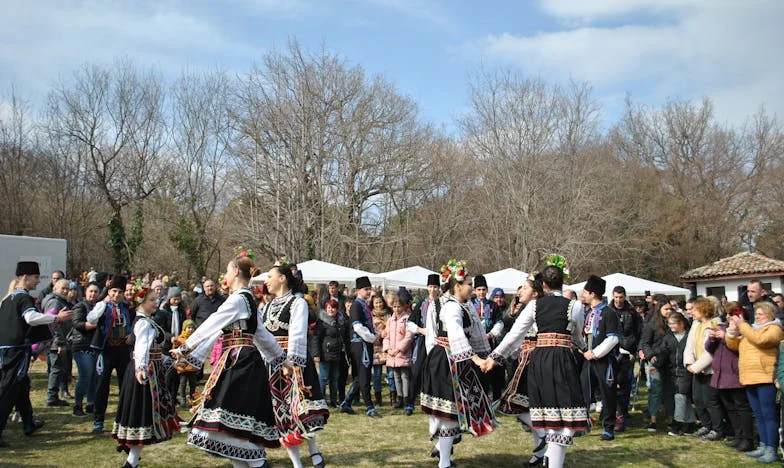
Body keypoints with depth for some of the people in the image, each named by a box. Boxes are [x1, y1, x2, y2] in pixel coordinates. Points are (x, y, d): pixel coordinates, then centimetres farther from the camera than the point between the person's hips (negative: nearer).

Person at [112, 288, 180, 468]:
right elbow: (142, 346, -34)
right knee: (144, 412, -6)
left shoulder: (146, 321, 14)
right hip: (145, 371, -10)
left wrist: (165, 360, 33)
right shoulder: (143, 322, -18)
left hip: (152, 369, 10)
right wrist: (141, 368, -49)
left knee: (143, 411, 19)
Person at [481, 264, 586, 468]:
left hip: (538, 359, 4)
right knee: (565, 414, -1)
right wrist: (584, 348, 40)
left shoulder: (534, 305, 7)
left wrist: (495, 356, 13)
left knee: (548, 408, 16)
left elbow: (514, 333, 5)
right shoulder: (574, 306, 1)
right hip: (563, 359, -4)